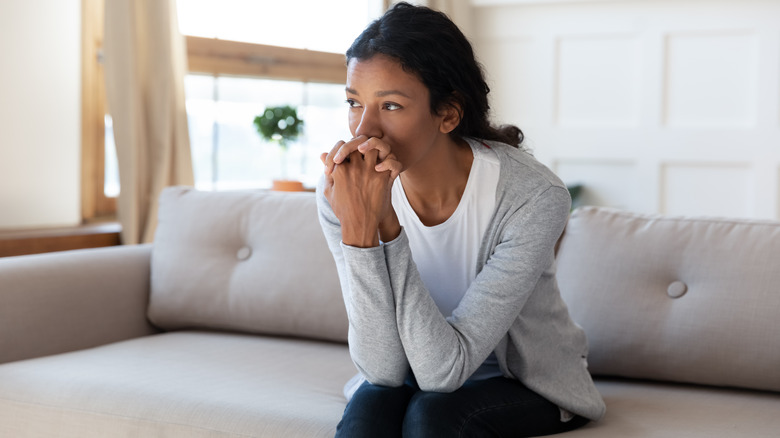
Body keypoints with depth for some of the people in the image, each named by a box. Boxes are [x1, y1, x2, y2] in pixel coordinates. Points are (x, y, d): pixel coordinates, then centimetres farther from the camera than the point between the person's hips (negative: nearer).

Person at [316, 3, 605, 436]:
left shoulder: (532, 197, -27)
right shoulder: (345, 191, -18)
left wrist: (381, 227, -38)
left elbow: (444, 369, -29)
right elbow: (384, 368, -23)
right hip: (413, 369, 2)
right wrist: (357, 227, -35)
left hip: (528, 380, -2)